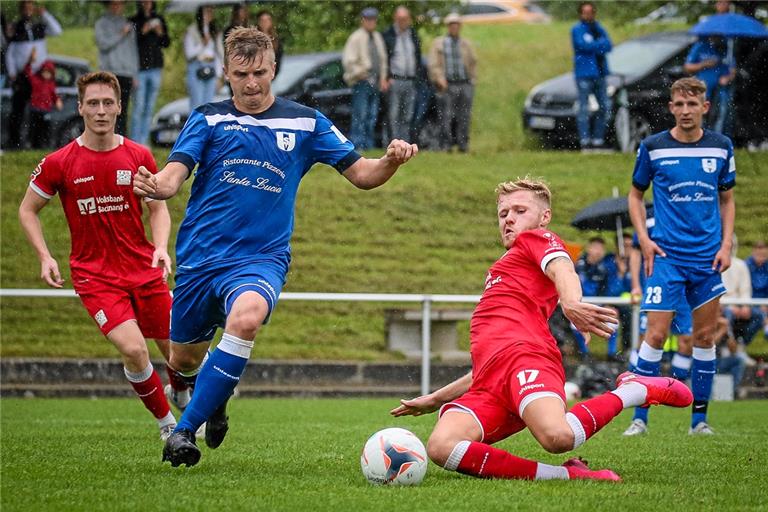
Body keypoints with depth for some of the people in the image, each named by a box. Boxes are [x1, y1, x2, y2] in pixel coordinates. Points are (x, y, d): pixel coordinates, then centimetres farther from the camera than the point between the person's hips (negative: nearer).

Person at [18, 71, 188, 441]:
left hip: (144, 269, 3)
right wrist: (45, 258, -7)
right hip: (94, 276, -3)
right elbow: (28, 210, 6)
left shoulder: (139, 157, -1)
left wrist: (161, 247, -8)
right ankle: (167, 424, 0)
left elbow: (158, 207, 10)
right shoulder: (58, 164, -6)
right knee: (133, 349, -22)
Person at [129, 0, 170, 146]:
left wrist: (161, 34, -7)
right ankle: (135, 142, -6)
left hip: (156, 69, 4)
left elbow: (167, 43, 12)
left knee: (149, 109, 4)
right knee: (138, 108, -9)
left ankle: (143, 141, 8)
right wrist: (142, 32, -19)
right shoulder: (134, 21, -1)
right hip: (139, 69, -4)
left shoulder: (158, 20, 10)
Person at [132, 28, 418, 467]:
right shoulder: (208, 119, 2)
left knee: (245, 318, -34)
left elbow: (361, 174, 7)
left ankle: (186, 429, -22)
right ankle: (214, 394, 52)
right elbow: (174, 175, -10)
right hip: (200, 256, 2)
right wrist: (156, 185, -34)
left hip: (263, 256, -2)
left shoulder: (305, 122, 5)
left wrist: (392, 160, -15)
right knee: (184, 360, 11)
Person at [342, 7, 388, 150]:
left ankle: (369, 144, 12)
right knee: (360, 116, -12)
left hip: (375, 83, 7)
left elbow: (383, 59, 23)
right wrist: (361, 74, -15)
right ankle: (357, 144, -13)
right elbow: (348, 61, -11)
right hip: (362, 82, -7)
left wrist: (383, 78, 13)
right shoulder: (356, 38, -6)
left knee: (372, 117, 7)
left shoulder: (377, 37, 16)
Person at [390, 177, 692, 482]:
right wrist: (436, 399, 41)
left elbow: (562, 269, -6)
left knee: (558, 436, -38)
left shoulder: (536, 239, 20)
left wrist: (570, 303, -30)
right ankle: (567, 474, -25)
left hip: (524, 354, -7)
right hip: (488, 386, 8)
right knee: (440, 448, -26)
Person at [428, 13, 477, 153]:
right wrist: (439, 78, -13)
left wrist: (472, 79, 10)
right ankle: (446, 144, -6)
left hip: (465, 85, 2)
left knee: (464, 117, -1)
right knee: (446, 116, -9)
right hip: (447, 85, -2)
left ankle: (463, 144, 3)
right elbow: (433, 64, 1)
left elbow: (474, 63, 22)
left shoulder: (466, 44, 17)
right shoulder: (438, 43, 9)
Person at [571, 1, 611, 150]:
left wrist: (594, 46, -14)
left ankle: (598, 139, 13)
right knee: (584, 108, -8)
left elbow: (608, 46, 3)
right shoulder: (577, 30, 1)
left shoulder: (599, 29, 17)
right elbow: (583, 45, -15)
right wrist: (600, 44, -5)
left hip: (599, 74, 6)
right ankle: (584, 139, -10)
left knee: (604, 107, 5)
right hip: (584, 73, -6)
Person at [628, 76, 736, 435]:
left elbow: (727, 200, 14)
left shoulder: (721, 147, 4)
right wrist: (643, 238, -3)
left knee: (705, 336, 5)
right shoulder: (653, 147, -2)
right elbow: (636, 194, 9)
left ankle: (699, 417, 13)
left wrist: (726, 244, 3)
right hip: (666, 255, -3)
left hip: (707, 256, 3)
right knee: (657, 333, -10)